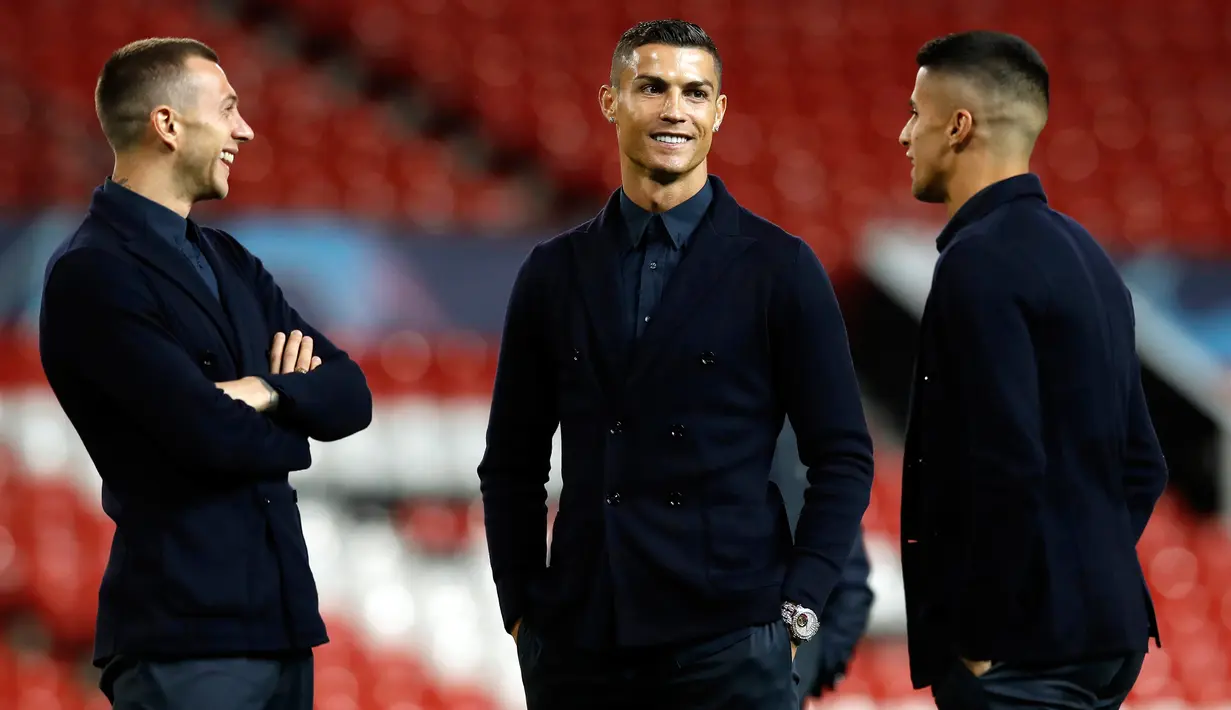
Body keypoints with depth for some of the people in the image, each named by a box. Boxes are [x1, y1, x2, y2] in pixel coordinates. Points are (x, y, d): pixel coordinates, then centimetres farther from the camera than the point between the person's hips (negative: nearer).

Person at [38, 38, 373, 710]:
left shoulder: (227, 262, 18)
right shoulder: (92, 275, -10)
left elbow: (350, 396, 10)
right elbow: (215, 437, -18)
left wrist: (269, 392, -11)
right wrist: (291, 427, 3)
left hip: (280, 618, 8)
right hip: (185, 637, -8)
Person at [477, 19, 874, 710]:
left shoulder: (781, 268, 1)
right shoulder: (554, 272, 10)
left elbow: (844, 457, 1)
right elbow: (512, 464, 14)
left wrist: (796, 609, -6)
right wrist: (521, 610, 5)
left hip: (729, 645, -3)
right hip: (576, 646, 3)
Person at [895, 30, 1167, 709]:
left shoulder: (980, 260, -14)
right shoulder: (1079, 251, 15)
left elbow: (1009, 468, -22)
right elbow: (1140, 463, 19)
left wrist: (979, 640, -15)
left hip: (1022, 652, -9)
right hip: (1103, 636, 9)